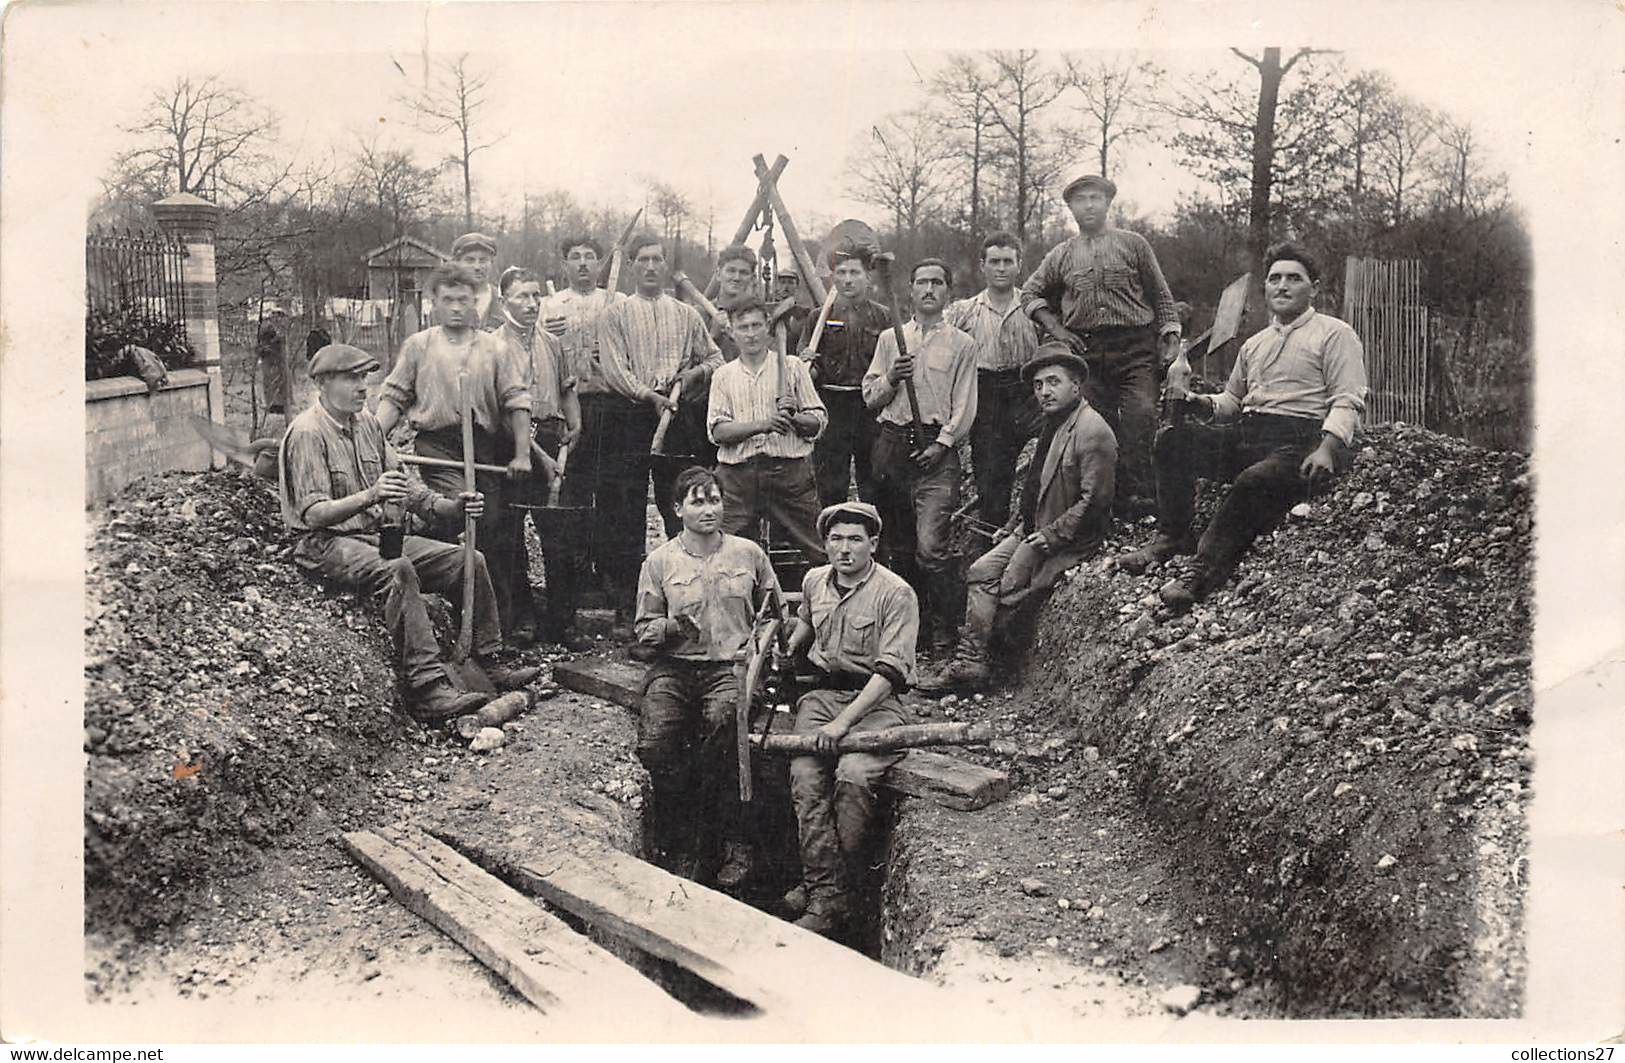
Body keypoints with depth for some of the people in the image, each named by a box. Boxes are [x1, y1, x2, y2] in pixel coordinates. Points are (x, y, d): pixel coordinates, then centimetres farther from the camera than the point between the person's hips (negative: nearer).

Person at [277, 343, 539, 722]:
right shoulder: (307, 433, -12)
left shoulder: (367, 423, 13)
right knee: (397, 570, -38)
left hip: (377, 534, 8)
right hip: (328, 545, -8)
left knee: (470, 560, -4)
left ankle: (492, 664, 2)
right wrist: (369, 496, -36)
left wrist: (453, 506, -2)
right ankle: (427, 687, -42)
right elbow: (313, 513, -21)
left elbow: (402, 485, 14)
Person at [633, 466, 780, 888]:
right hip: (674, 666, 1)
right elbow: (644, 631, 12)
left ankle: (731, 842, -22)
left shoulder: (748, 553, 12)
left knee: (721, 716, -34)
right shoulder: (659, 561, 10)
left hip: (731, 664, -1)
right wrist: (668, 629, -10)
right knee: (655, 742, -27)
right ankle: (680, 848, -11)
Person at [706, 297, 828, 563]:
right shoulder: (723, 376, 12)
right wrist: (761, 425, -16)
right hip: (738, 473, 1)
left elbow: (819, 421, 7)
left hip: (790, 470, -1)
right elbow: (718, 431, -1)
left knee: (821, 550, -2)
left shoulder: (792, 367, 9)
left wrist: (793, 418, -15)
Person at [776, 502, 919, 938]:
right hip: (823, 693, 5)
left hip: (876, 700, -5)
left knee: (851, 776, -31)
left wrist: (843, 723, -24)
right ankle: (824, 893, -22)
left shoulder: (895, 594, -9)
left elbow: (890, 670, -16)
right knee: (804, 776, -22)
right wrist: (788, 648, 15)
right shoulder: (814, 581, 11)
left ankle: (844, 888, -18)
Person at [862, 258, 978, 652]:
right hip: (893, 442, 4)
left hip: (937, 446, -4)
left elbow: (965, 405, 2)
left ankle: (942, 634, -9)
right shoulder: (890, 339, 16)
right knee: (899, 544, 8)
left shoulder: (961, 344, 7)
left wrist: (942, 443, -10)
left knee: (931, 545, -15)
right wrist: (891, 378, -6)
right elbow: (870, 398, 13)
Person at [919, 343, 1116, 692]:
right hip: (1037, 528, 9)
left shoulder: (1092, 431, -17)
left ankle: (972, 661, -2)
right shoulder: (1053, 425, 14)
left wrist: (1052, 535, -19)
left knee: (1009, 588, -14)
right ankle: (969, 659, -4)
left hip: (1072, 537, -9)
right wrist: (1014, 526, 13)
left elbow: (1095, 500, -21)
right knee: (981, 570, -3)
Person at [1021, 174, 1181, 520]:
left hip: (1135, 348, -2)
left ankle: (1137, 493, -20)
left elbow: (1160, 295, 11)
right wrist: (1055, 328, 9)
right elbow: (1031, 293, 22)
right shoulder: (1061, 255, 14)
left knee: (1141, 414, -19)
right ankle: (1111, 498, 4)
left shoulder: (1133, 244, 9)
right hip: (1087, 349, 2)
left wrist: (1171, 336, 2)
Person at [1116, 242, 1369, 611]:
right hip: (1244, 436, 7)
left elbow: (1348, 402, -3)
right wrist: (1198, 402, 11)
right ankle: (1171, 536, -18)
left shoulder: (1334, 334, 7)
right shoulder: (1254, 344, 28)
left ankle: (1205, 574, -34)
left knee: (1255, 481, -38)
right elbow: (1232, 400, 34)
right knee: (1172, 438, -15)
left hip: (1298, 441, -6)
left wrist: (1328, 448, -22)